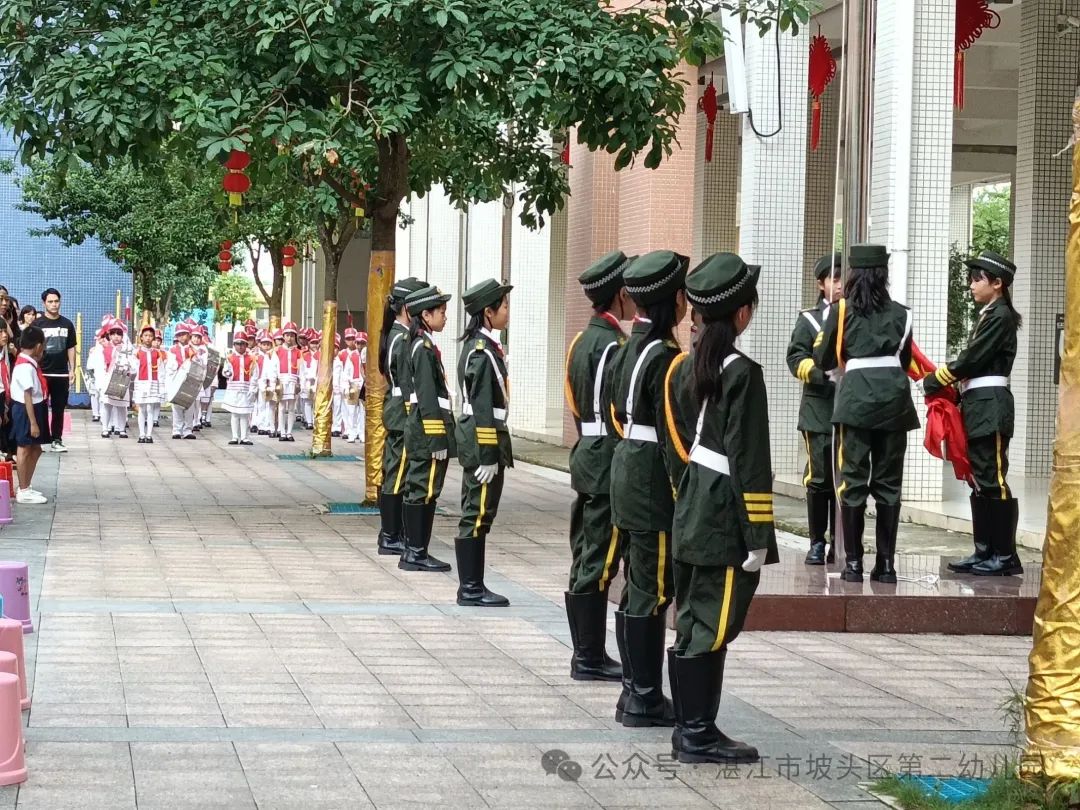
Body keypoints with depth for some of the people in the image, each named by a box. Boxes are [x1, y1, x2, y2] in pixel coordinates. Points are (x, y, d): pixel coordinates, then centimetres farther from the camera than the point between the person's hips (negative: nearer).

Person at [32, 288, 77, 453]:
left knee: (59, 408, 6)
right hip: (42, 373, -3)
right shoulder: (37, 324, -1)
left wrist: (72, 370, 5)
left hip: (62, 374, 3)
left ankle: (57, 440, 11)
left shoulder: (67, 324, 8)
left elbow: (71, 348, 12)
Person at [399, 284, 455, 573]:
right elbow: (427, 398, -19)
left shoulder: (421, 345, 15)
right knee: (424, 492, -6)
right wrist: (437, 439, -20)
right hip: (428, 431, -10)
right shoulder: (424, 348, -15)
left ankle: (414, 551, 17)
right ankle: (416, 553, -4)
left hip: (418, 431, 10)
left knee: (418, 491, 12)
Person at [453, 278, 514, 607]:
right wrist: (488, 457, -21)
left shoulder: (479, 345, 13)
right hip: (483, 439, -10)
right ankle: (471, 589, -1)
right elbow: (482, 408, -20)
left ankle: (471, 586, 18)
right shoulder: (484, 352, -17)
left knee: (475, 514, 13)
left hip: (474, 437, 10)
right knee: (477, 515, -5)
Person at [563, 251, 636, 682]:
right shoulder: (611, 346, -16)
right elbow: (619, 414, -19)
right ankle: (591, 658, 0)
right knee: (599, 563, -5)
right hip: (609, 467, -10)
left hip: (586, 457, 10)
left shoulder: (584, 339, 13)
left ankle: (585, 653, 17)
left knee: (586, 561, 12)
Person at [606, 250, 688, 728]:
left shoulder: (629, 349, 10)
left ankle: (635, 690, 21)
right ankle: (645, 700, 1)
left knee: (638, 587, 15)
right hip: (653, 478, -9)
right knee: (652, 591, -3)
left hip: (626, 468, 9)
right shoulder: (665, 357, -18)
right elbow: (670, 433, -20)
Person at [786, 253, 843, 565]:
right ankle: (817, 542, 4)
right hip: (819, 409, -2)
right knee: (819, 477, -6)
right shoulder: (809, 319, 7)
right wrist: (817, 372, -18)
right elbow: (796, 357, 0)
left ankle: (840, 544, 12)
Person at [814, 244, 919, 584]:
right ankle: (886, 563, 5)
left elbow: (824, 360, 9)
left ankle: (853, 563, -1)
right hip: (894, 396, 2)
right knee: (888, 483, 6)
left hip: (855, 394, -2)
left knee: (852, 481, 1)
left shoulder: (841, 311, 5)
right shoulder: (900, 314, 11)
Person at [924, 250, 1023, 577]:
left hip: (990, 406, -10)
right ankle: (985, 552, 14)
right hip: (977, 406, 10)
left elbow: (971, 360, -16)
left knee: (993, 480, -8)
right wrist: (948, 386, 4)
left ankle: (1005, 557, -6)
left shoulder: (1000, 316, -10)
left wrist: (934, 382, -8)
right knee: (979, 481, 10)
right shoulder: (988, 316, 18)